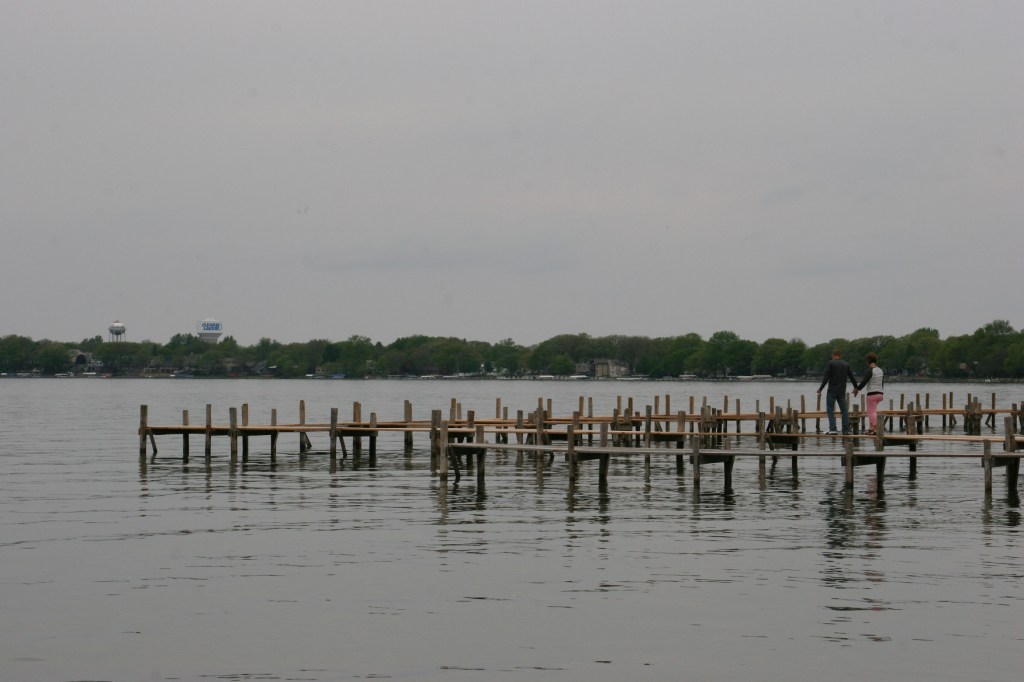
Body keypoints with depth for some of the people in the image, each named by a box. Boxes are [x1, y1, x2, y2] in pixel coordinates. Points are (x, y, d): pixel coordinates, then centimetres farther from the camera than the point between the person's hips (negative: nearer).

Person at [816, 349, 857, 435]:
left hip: (832, 391, -4)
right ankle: (846, 430, 6)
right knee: (844, 410, 9)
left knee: (830, 410, 0)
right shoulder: (846, 364, 7)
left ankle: (832, 429, -12)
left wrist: (820, 388, -7)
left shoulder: (830, 363, -6)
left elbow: (826, 378, -13)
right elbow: (852, 377, 11)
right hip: (842, 391, 4)